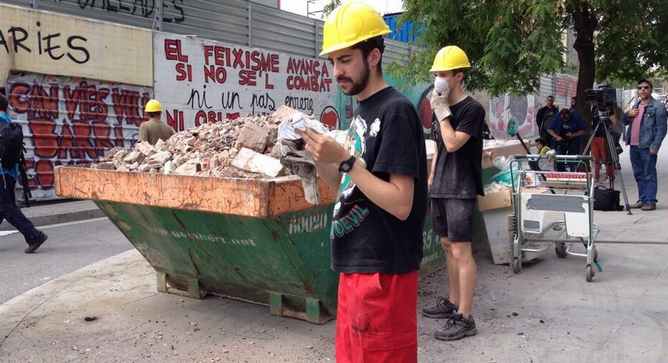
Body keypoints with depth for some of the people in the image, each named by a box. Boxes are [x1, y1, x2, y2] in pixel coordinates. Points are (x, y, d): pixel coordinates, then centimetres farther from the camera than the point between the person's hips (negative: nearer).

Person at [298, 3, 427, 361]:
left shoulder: (396, 111, -16)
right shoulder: (362, 111, 11)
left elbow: (400, 204, -21)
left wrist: (345, 158, -23)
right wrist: (319, 157, 0)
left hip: (383, 269, -9)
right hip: (357, 264, 9)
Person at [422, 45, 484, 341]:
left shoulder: (472, 109, -10)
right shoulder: (442, 108, 12)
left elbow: (453, 144, -21)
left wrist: (442, 111, -14)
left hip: (461, 189, -8)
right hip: (440, 187, 8)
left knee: (461, 250, -7)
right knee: (447, 245, 15)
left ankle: (465, 318, 0)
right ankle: (452, 302, 29)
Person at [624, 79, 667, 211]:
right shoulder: (635, 105, 18)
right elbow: (625, 122, 26)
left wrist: (654, 146, -17)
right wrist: (628, 114, 4)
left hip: (647, 147, -7)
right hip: (634, 145, 7)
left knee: (649, 174, -4)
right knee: (638, 174, 13)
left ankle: (650, 201, 1)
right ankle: (642, 199, 21)